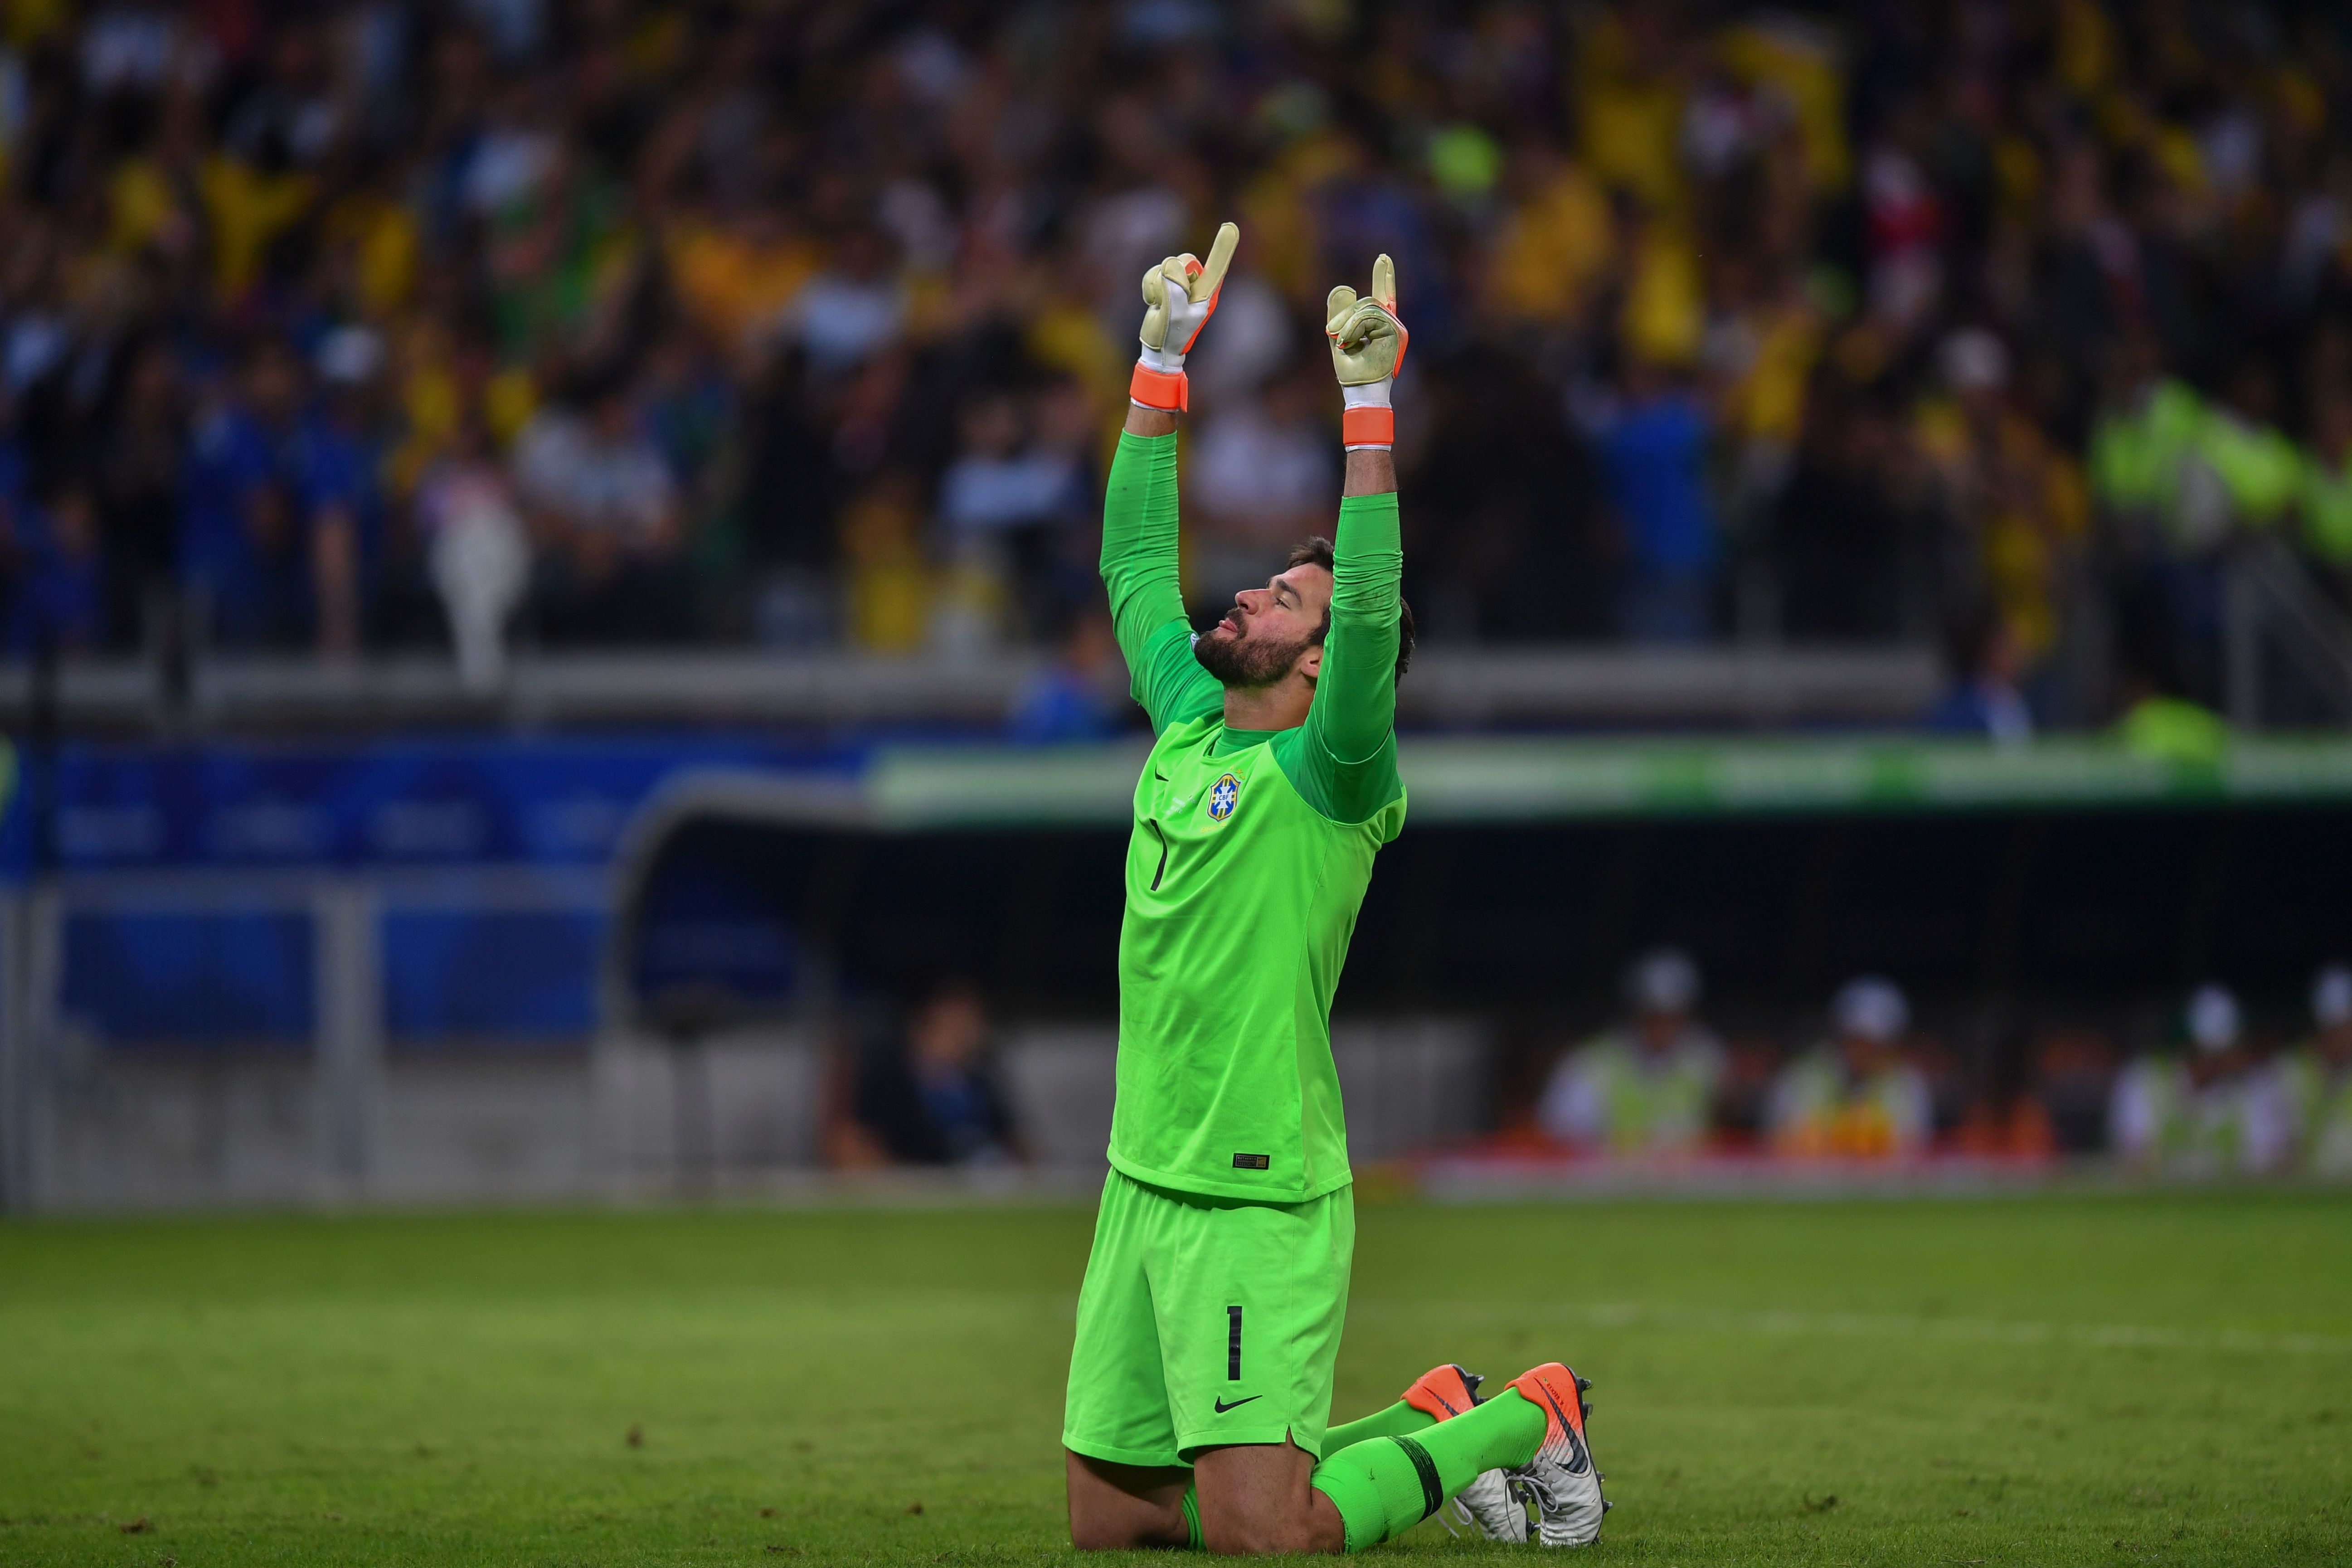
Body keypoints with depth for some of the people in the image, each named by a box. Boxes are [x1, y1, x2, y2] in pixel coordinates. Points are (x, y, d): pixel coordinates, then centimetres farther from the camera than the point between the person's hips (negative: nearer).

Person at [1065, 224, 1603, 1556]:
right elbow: (1135, 561, 21)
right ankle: (1429, 1421, 25)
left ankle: (1527, 1420, 10)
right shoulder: (1187, 726, 12)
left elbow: (1374, 615, -25)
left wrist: (1368, 407, -27)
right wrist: (1163, 361, 18)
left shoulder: (1327, 774, -9)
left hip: (1259, 1204, -8)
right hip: (1143, 1185, 8)